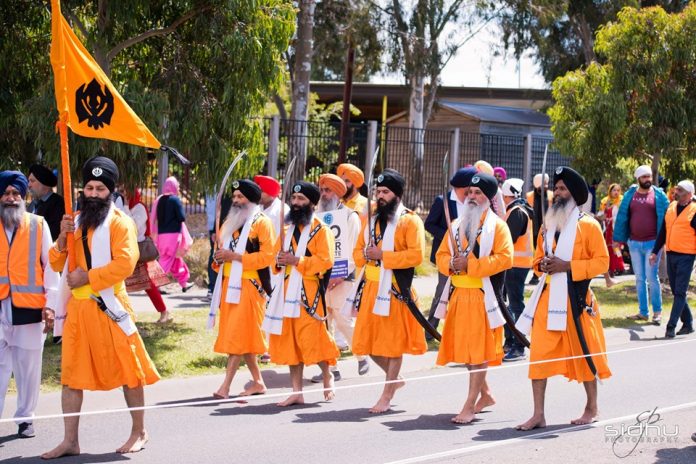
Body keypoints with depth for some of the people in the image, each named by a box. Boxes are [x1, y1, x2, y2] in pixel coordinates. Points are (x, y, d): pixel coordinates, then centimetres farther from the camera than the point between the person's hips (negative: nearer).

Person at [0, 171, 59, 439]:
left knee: (28, 366, 8)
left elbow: (51, 266, 4)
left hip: (29, 307, 0)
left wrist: (50, 304, -4)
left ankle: (25, 418, 20)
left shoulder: (38, 225, 5)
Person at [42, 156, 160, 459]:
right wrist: (62, 238, -6)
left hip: (108, 307, -6)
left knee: (126, 368, 2)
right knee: (71, 374, 4)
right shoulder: (75, 222, 15)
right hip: (77, 308, 6)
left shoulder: (120, 222, -4)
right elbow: (56, 264, 12)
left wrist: (88, 277, -19)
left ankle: (139, 432, 15)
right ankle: (70, 441, 9)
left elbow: (125, 263, -18)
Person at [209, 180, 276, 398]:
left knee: (238, 335, -11)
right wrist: (220, 255, 4)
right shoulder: (231, 222, 18)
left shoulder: (262, 222, -7)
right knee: (243, 338, 10)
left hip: (249, 286, -8)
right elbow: (224, 247, 29)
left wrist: (235, 256, -19)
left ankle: (225, 386, -14)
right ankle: (258, 382, 20)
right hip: (229, 284, 8)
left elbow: (268, 256, -16)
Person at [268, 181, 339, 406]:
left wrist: (296, 260, -19)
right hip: (288, 293, 7)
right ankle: (296, 392, 10)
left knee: (312, 340, -8)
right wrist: (279, 260, 3)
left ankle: (327, 376, 18)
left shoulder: (321, 230, -5)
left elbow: (325, 261, -15)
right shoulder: (288, 228, 17)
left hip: (310, 295, -7)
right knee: (290, 342, 6)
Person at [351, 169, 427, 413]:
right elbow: (358, 252, 19)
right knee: (368, 341, 8)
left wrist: (383, 255, -20)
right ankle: (394, 378, 29)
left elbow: (416, 254, -17)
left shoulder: (410, 220, -6)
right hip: (371, 288, 7)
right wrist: (366, 255, -5)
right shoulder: (372, 219, 15)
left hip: (395, 290, -7)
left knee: (393, 343, -1)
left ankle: (387, 395, 7)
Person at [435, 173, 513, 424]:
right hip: (459, 296, 7)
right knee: (465, 349, 12)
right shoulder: (457, 225, 16)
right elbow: (442, 255, 16)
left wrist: (470, 265, -18)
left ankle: (470, 406, -6)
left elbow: (504, 258, -14)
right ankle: (485, 394, 30)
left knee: (478, 351, -7)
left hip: (483, 297, -6)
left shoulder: (497, 225, -3)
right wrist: (451, 264, -7)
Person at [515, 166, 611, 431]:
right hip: (547, 297, 5)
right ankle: (538, 414, 1)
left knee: (584, 354, 6)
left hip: (576, 298, -5)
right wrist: (543, 265, 0)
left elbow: (601, 261, -9)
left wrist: (568, 266, -17)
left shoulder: (588, 225, -5)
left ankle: (592, 409, 23)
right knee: (539, 354, -2)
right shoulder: (548, 225, 15)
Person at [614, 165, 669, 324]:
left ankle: (657, 311, 5)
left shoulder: (659, 196, -2)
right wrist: (619, 239, 3)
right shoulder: (630, 195, 5)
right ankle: (643, 312, 16)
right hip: (634, 243, 4)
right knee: (639, 278, 9)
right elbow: (621, 217, 7)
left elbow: (666, 217, -3)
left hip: (652, 243, -4)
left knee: (651, 277, -6)